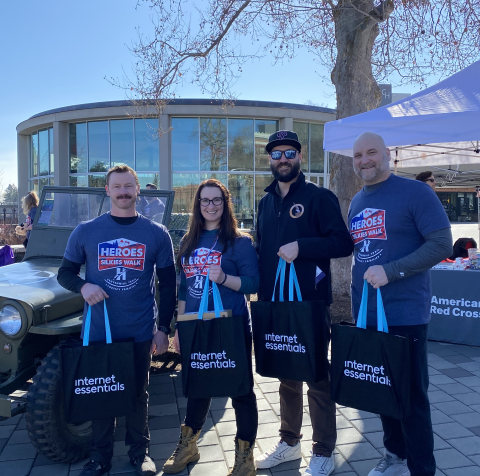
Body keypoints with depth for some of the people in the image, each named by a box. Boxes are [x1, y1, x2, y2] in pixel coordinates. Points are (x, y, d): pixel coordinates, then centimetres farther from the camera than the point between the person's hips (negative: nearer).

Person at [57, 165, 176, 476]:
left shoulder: (157, 234, -1)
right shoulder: (86, 232, -1)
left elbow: (168, 284, 2)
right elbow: (65, 272, 7)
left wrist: (164, 328, -2)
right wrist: (82, 285, -16)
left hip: (141, 332, 0)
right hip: (97, 331, 1)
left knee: (138, 393, 13)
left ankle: (139, 451, 32)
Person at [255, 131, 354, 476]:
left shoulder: (319, 197, -4)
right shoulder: (266, 202, 13)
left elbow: (343, 243, -10)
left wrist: (300, 246, -22)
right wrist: (262, 296, 9)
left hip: (310, 303, -5)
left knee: (317, 376, 6)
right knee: (286, 375, 17)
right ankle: (289, 442, 34)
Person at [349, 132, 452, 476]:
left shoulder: (415, 192, -8)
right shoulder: (357, 202, 12)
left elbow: (442, 244, -14)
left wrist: (390, 271, -22)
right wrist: (358, 299, 11)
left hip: (404, 315, -6)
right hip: (367, 314, 7)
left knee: (412, 396, 5)